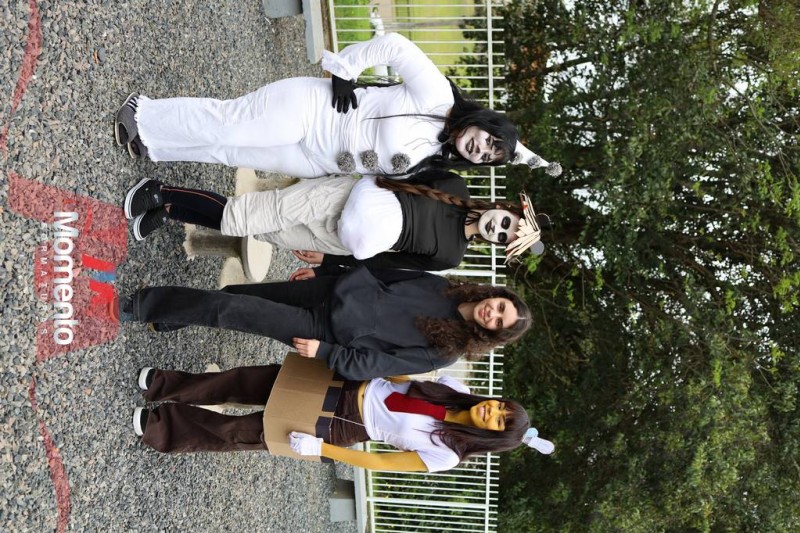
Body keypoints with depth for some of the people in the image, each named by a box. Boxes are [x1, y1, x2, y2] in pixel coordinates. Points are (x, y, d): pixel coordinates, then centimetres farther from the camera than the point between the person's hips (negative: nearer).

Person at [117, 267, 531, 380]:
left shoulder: (443, 354, -13)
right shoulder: (440, 287, 1)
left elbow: (372, 365, -14)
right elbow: (385, 271, 10)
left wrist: (322, 352, -18)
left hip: (327, 330, -5)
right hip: (343, 290, 5)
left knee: (229, 310, -11)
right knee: (235, 295, 6)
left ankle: (136, 307, 1)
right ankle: (155, 310, 24)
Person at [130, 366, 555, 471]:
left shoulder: (446, 455, -17)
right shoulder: (455, 390, -5)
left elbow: (381, 463, -18)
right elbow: (406, 373, 9)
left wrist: (317, 448, -21)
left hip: (341, 425, -4)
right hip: (349, 385, 4)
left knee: (238, 434, -4)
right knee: (244, 382, -2)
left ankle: (160, 427, 12)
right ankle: (165, 385, 13)